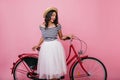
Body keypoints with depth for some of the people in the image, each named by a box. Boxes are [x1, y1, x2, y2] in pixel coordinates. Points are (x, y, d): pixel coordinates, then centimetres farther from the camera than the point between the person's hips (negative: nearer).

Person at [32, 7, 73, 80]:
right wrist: (38, 45, 17)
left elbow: (61, 37, 7)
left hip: (55, 46, -2)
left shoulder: (57, 25, -3)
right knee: (47, 66, 3)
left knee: (55, 65, -2)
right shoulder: (42, 26, 3)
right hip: (46, 47, 2)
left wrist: (68, 36, -9)